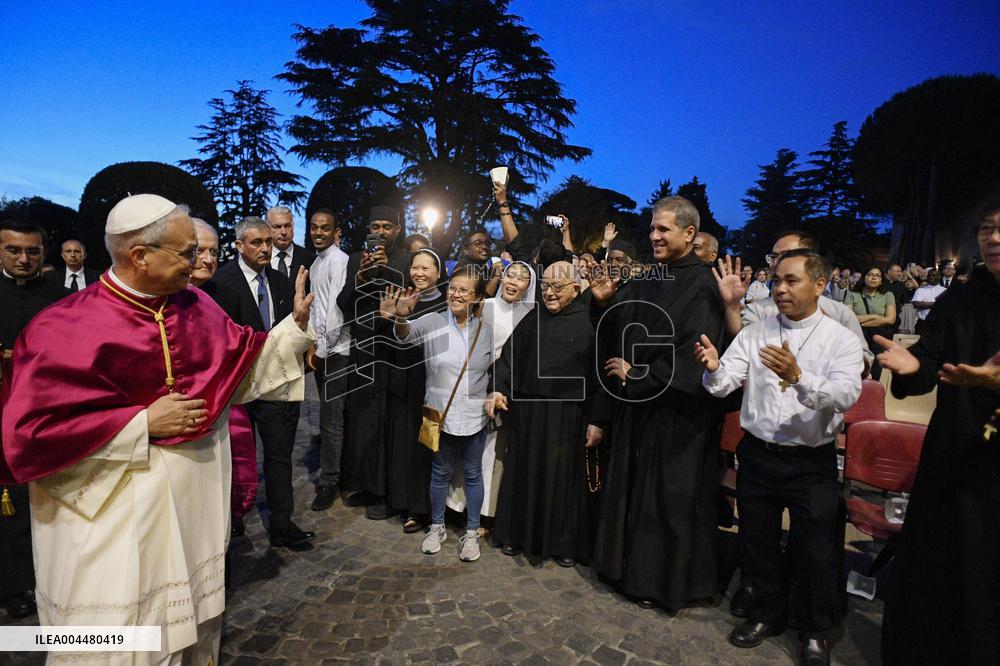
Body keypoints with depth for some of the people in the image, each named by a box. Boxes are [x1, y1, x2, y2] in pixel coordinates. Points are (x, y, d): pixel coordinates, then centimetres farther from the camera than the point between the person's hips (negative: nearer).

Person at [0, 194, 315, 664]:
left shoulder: (197, 308, -1)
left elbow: (245, 368, 7)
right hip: (113, 530, -5)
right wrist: (143, 423, -19)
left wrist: (297, 324, -4)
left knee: (191, 625, 22)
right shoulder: (65, 328, -17)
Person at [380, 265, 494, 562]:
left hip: (475, 417, 1)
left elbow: (497, 370, 10)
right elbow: (408, 333, -29)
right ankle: (437, 527, 36)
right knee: (441, 473, 16)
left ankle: (472, 532, 32)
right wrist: (400, 318, -51)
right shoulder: (433, 321, -8)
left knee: (472, 474, 14)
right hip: (441, 415, -1)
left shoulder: (486, 330, -2)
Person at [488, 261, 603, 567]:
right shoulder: (532, 320, 9)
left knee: (565, 477, 8)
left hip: (569, 416, -3)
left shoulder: (589, 321, -4)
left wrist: (599, 421, -12)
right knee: (524, 473, 13)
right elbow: (508, 358, 6)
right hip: (527, 413, 4)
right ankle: (519, 534, 31)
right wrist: (498, 389, -9)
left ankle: (564, 542, 27)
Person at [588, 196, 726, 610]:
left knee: (668, 497, 6)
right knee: (632, 489, 16)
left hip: (675, 409, -7)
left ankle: (664, 580, 26)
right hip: (636, 404, 7)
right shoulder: (646, 282, 8)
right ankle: (630, 565, 34)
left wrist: (637, 373, -14)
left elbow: (693, 355, -20)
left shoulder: (701, 287, -13)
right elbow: (619, 336, 10)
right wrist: (605, 303, -7)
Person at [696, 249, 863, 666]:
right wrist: (713, 368, -32)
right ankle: (767, 614, 41)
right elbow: (723, 385, -9)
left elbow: (846, 395, -22)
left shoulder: (841, 340, -5)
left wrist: (798, 377, -39)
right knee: (758, 542, 17)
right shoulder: (754, 333, 1)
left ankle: (816, 631, 36)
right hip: (757, 455, 3)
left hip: (812, 462, -2)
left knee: (816, 551, 10)